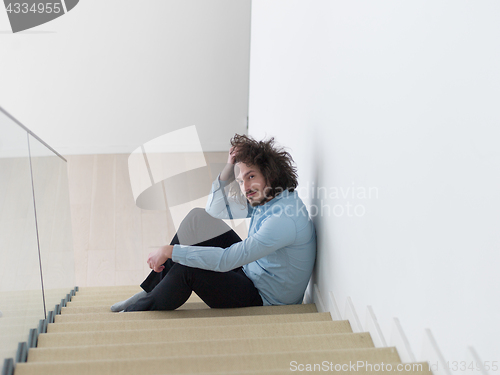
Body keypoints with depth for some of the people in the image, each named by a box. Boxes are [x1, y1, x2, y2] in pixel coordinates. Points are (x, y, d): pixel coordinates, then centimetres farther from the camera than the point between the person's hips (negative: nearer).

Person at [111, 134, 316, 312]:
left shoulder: (284, 219, -30)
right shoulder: (264, 197, -1)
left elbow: (226, 260, -33)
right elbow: (216, 210, 13)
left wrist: (171, 251, -27)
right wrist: (229, 168, -3)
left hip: (265, 300, -10)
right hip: (250, 274, 10)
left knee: (187, 269, -26)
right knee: (198, 218, 5)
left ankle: (142, 310, 1)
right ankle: (152, 292, 8)